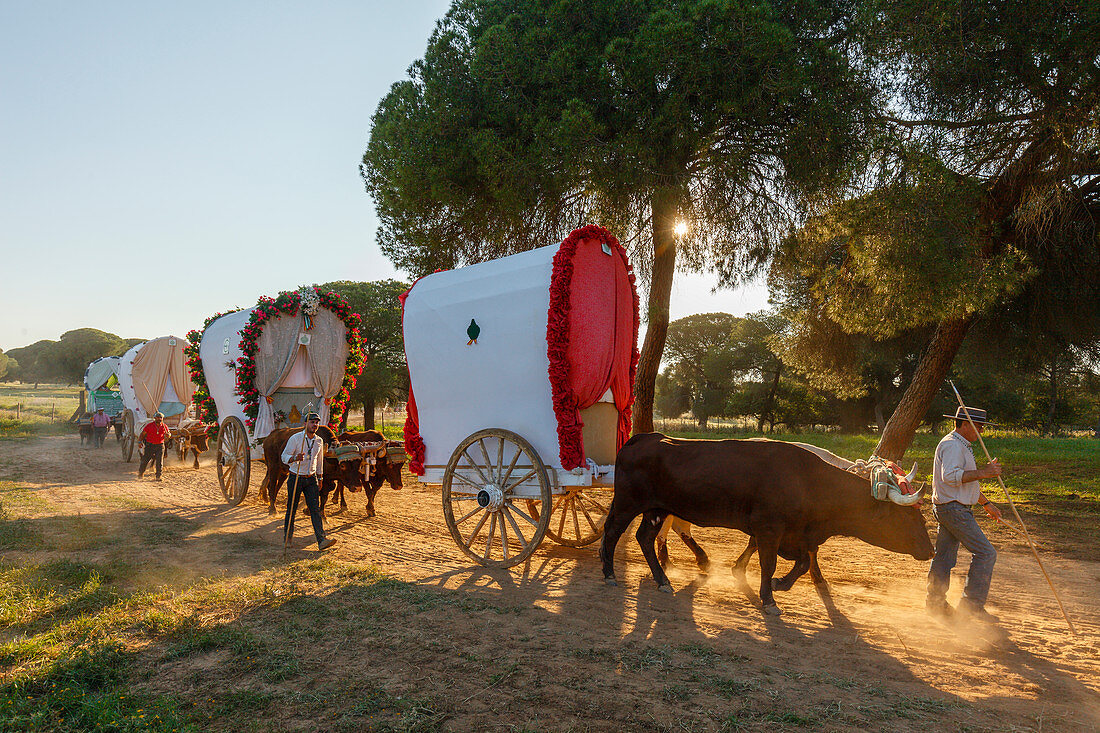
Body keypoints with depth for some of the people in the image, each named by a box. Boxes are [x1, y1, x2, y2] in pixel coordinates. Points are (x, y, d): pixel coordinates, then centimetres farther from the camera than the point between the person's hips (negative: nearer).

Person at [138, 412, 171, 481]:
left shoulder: (164, 426, 1)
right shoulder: (149, 426, -6)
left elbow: (169, 435, 12)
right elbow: (142, 434, 3)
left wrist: (168, 435, -11)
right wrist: (140, 442, -5)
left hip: (160, 446, 1)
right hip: (149, 445, -1)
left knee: (159, 462, -6)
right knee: (145, 460, 7)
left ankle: (158, 477, 1)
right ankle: (140, 472, 33)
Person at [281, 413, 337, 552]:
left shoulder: (319, 441, 6)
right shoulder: (295, 438, -8)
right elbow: (284, 456, -10)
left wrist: (319, 479, 19)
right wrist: (294, 458, -31)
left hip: (311, 479, 3)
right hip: (295, 478, -3)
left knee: (315, 509, -4)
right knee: (291, 509, 5)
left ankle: (321, 541, -9)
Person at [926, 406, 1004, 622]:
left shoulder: (962, 446, 21)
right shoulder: (952, 445, -15)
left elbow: (966, 479, 30)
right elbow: (951, 476, -28)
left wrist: (986, 503, 30)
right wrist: (982, 472, -27)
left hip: (947, 509, 11)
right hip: (954, 509, -11)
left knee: (944, 555, 13)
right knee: (985, 553, -8)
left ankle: (936, 602, 20)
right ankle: (973, 604, -5)